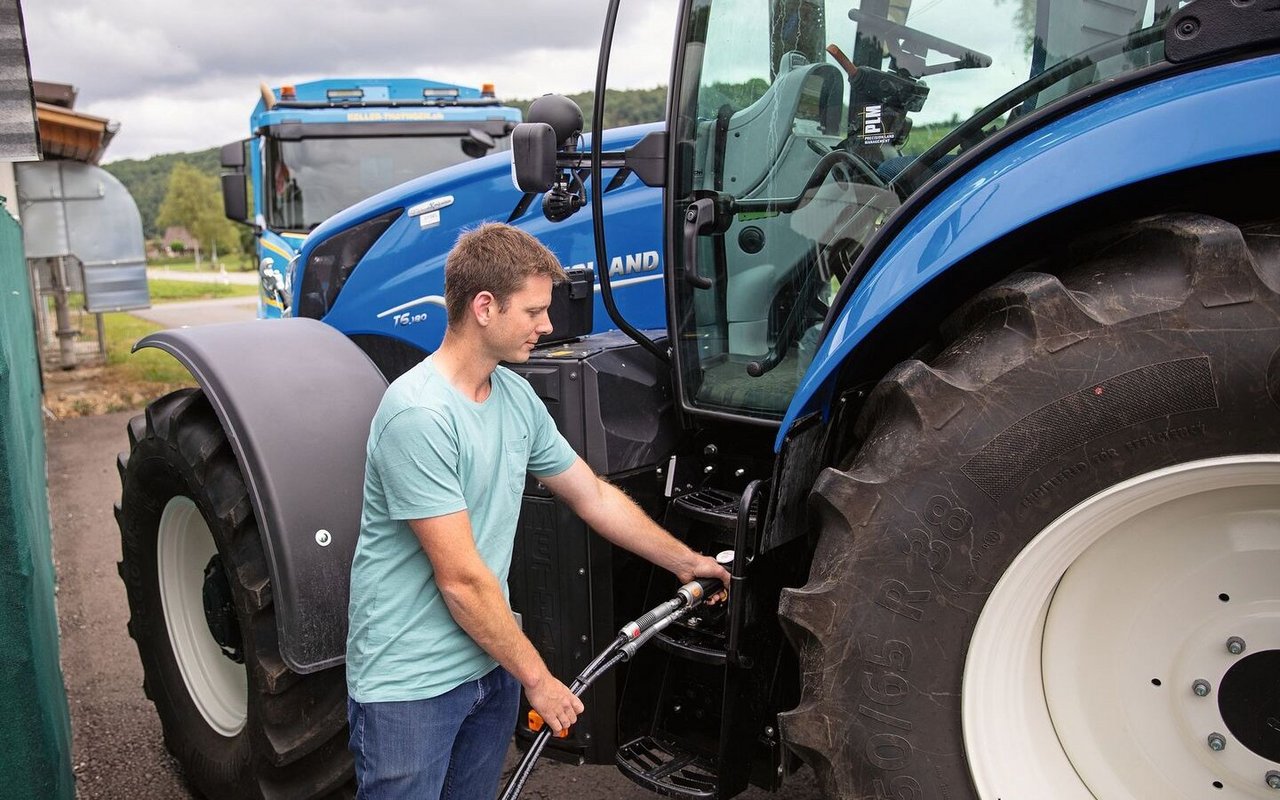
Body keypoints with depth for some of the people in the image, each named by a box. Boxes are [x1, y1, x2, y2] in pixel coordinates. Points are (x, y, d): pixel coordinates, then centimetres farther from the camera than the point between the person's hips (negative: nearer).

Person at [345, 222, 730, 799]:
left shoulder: (516, 396, 2)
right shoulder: (419, 414, -24)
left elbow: (595, 497, 13)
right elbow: (462, 579, -22)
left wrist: (686, 563, 16)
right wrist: (537, 679, -13)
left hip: (490, 662, 7)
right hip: (410, 683, -7)